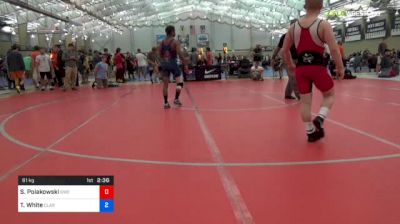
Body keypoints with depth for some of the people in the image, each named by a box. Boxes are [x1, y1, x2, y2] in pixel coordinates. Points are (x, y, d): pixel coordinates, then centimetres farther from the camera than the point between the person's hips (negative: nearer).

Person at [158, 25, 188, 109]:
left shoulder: (162, 42, 8)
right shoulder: (175, 42, -9)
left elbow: (160, 54, 11)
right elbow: (180, 54, -16)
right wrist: (185, 64, -12)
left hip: (164, 63, 6)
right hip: (173, 63, -5)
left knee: (165, 84, 7)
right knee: (180, 82, 10)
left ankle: (166, 103, 8)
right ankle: (176, 99, 8)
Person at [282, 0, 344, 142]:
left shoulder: (294, 26, 8)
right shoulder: (323, 25, -5)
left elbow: (285, 50, 13)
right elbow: (334, 49, -12)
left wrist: (290, 65, 27)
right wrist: (340, 68, 0)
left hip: (301, 68, 4)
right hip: (317, 67, -3)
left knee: (305, 101, 11)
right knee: (330, 95, 17)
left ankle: (311, 132, 16)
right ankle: (319, 119, -5)